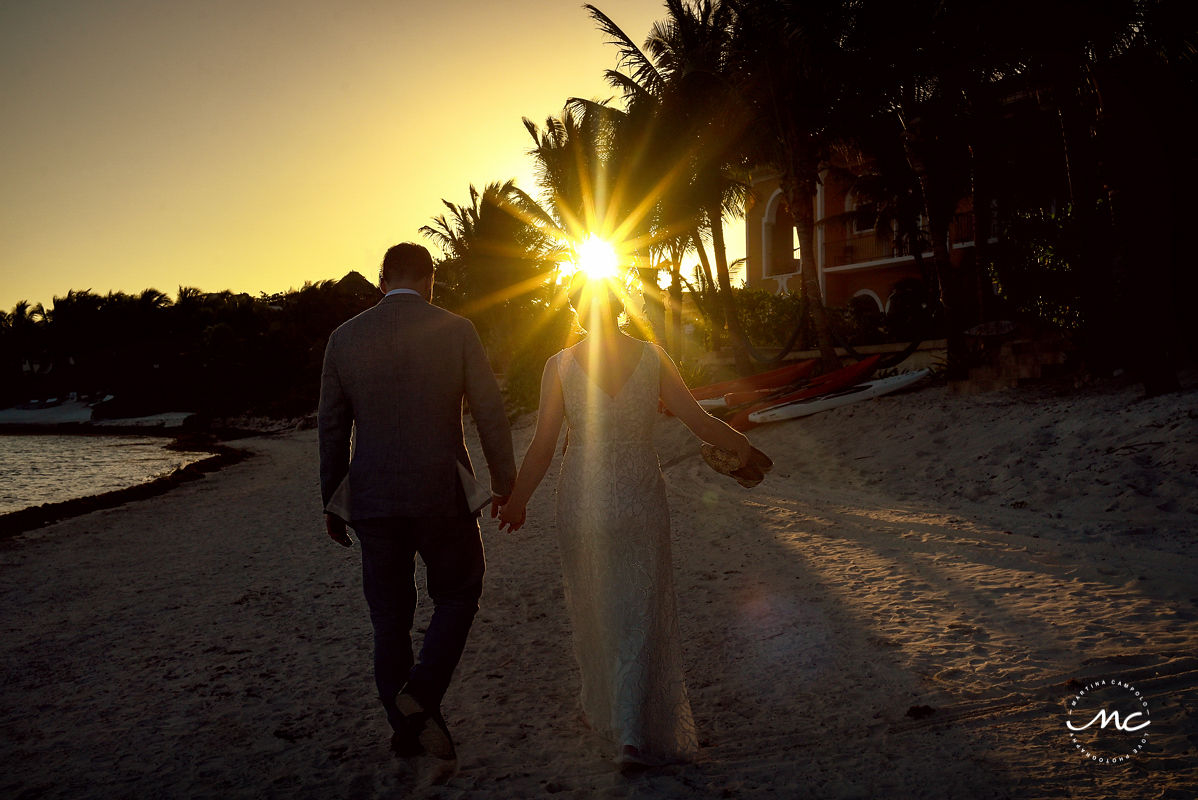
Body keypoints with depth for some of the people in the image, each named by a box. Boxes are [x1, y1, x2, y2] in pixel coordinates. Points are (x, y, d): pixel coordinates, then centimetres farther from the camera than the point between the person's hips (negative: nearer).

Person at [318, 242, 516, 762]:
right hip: (443, 495, -2)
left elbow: (331, 427, 6)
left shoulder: (344, 338, 2)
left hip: (372, 500, 2)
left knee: (390, 618, 14)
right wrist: (506, 484, 7)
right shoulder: (455, 331, -4)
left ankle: (406, 729, 24)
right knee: (457, 595, 19)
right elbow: (490, 412, -4)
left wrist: (332, 503, 15)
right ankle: (422, 694, 1)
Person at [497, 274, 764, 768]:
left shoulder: (560, 365, -10)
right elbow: (699, 422, -5)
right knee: (638, 616, 10)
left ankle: (602, 708, 43)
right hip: (641, 503, 0)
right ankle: (633, 736, 2)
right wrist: (739, 443, 15)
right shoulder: (652, 357, -7)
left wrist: (516, 501, 6)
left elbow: (542, 447, -9)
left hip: (581, 502, 1)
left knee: (592, 609, 22)